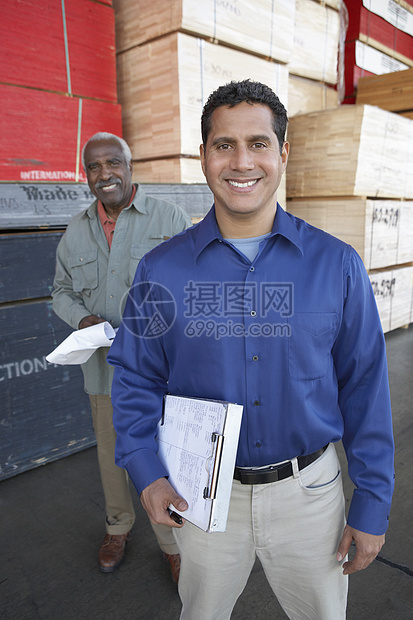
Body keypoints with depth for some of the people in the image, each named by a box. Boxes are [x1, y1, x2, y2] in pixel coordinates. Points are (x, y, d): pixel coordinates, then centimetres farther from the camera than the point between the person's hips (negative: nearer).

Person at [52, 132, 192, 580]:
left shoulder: (170, 219, -6)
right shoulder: (76, 232, 6)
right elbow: (62, 291, 14)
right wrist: (82, 319, -7)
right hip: (103, 364, 4)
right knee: (111, 453, 21)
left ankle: (174, 544, 33)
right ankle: (118, 526, 48)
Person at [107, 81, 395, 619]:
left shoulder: (337, 265, -9)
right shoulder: (161, 270, -9)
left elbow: (365, 388, -5)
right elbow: (136, 375, 0)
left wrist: (372, 504, -2)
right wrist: (145, 469, -11)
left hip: (309, 492, 0)